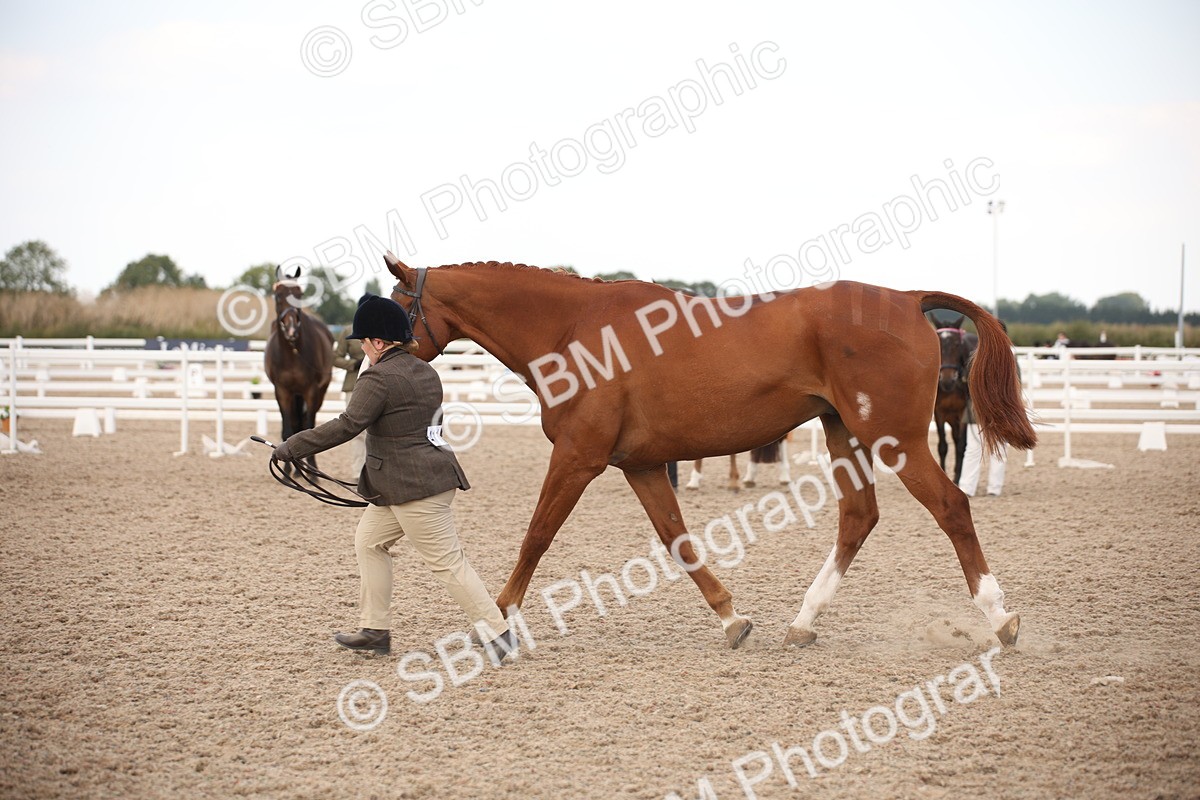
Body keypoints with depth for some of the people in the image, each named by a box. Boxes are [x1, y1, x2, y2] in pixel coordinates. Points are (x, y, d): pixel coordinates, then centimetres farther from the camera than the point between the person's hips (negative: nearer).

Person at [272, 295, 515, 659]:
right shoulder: (425, 372, 13)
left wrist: (292, 447, -15)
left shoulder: (379, 378, -15)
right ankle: (374, 629, 20)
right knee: (368, 540, 18)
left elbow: (347, 425, -21)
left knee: (447, 562, -5)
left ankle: (498, 633, -2)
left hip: (413, 487, -10)